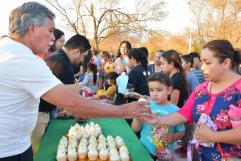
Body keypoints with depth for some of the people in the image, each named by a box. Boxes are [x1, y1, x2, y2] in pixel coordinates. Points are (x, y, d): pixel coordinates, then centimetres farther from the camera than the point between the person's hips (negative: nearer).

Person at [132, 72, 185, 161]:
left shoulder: (175, 110, -10)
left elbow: (181, 132, 1)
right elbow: (135, 129, -4)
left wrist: (172, 138, -18)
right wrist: (137, 118, -22)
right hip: (145, 151, 1)